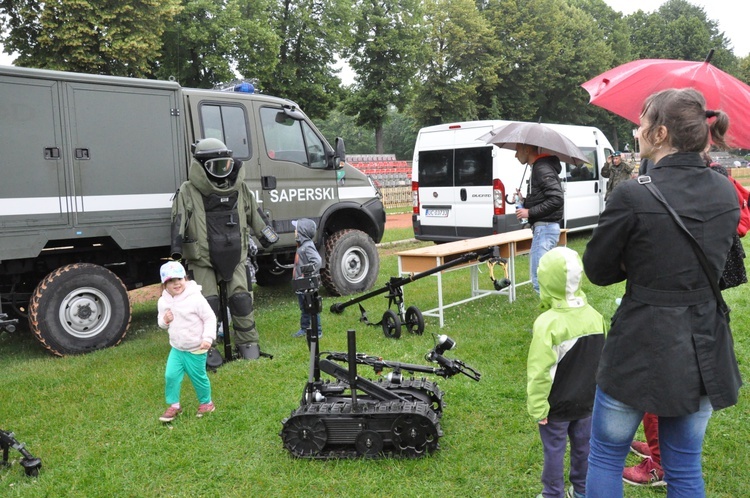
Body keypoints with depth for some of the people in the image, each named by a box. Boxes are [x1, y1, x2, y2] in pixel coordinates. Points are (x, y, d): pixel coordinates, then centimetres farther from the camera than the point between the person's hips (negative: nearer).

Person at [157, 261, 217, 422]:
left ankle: (206, 402, 31)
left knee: (198, 377, 7)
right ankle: (174, 405, 19)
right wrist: (164, 321, -12)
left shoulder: (195, 298, -19)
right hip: (176, 348, 5)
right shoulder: (163, 301, -2)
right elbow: (161, 322, 12)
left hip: (196, 349, -5)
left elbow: (210, 318, -14)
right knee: (170, 375, -1)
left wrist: (208, 338, -22)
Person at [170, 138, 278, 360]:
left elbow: (255, 214, 18)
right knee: (208, 303, -5)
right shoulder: (188, 192, -5)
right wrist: (177, 248, -22)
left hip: (235, 257, 3)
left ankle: (247, 343, 14)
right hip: (202, 259, -3)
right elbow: (179, 221, -10)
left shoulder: (240, 188, 7)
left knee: (241, 299, -3)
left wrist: (267, 236, 20)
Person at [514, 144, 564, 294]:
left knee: (539, 279, -11)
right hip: (543, 227, 11)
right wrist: (524, 201, 9)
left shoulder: (542, 169, -14)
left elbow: (557, 199, -23)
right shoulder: (538, 168, 18)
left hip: (545, 228, -11)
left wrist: (529, 212, -19)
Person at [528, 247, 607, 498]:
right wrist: (598, 392, 20)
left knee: (554, 451, 9)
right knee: (583, 447, 19)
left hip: (557, 405, -6)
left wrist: (538, 407, -12)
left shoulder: (548, 323, -25)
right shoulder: (595, 317, -4)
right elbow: (603, 361, 7)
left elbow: (540, 371, -22)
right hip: (587, 401, 6)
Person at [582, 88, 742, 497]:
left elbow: (597, 271, -9)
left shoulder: (632, 195, -19)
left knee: (605, 457, 15)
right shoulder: (726, 194, 1)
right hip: (705, 351, 6)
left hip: (641, 349, -5)